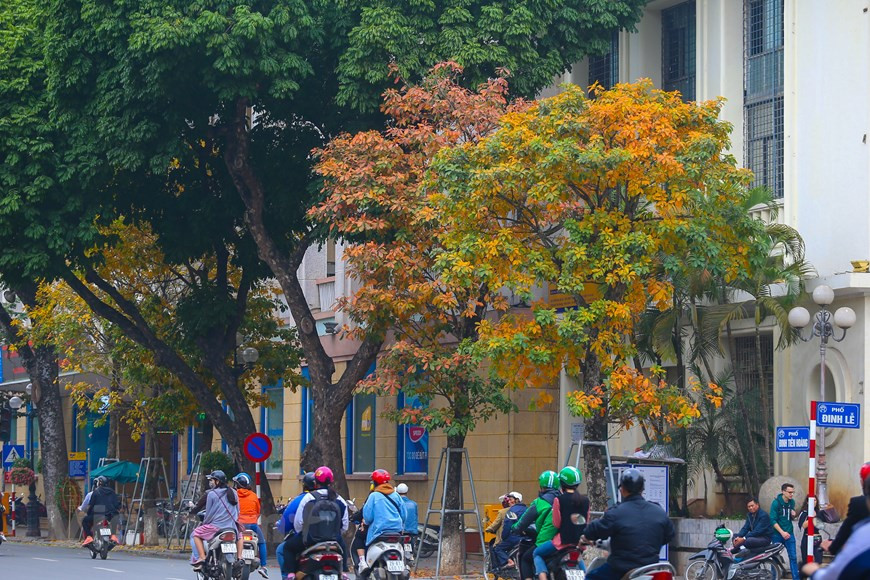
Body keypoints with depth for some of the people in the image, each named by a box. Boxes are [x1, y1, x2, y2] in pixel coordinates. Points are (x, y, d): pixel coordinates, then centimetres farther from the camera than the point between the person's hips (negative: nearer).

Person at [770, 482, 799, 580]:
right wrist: (782, 532, -22)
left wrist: (793, 515, -5)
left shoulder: (792, 502, 6)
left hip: (789, 533, 4)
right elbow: (773, 520, -15)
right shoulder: (776, 503, -11)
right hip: (777, 534, -4)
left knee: (793, 557, 0)